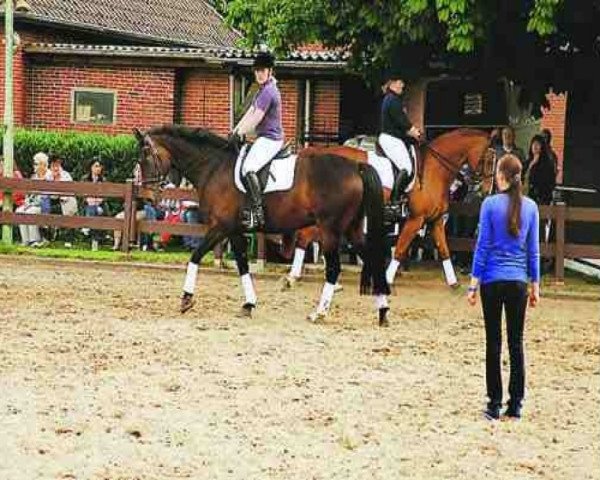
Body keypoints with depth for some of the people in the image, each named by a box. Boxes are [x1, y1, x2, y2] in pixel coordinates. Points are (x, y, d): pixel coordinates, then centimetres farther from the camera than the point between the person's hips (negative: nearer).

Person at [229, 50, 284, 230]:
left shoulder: (268, 91, -16)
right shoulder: (263, 89, 17)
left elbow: (256, 118, -19)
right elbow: (250, 113, 18)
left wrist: (239, 134, -12)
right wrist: (235, 131, 11)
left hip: (270, 139, -12)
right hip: (265, 138, 12)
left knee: (248, 169, -27)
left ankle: (257, 213, -28)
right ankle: (254, 208, 22)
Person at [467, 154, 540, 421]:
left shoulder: (491, 204, -7)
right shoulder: (530, 207, 2)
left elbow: (482, 247, -6)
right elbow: (533, 251, 6)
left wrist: (473, 285, -2)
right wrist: (535, 286, 13)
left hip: (492, 282, -2)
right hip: (518, 283, 3)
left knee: (493, 343, 3)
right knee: (516, 343, 8)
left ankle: (495, 406, 5)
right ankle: (515, 405, 9)